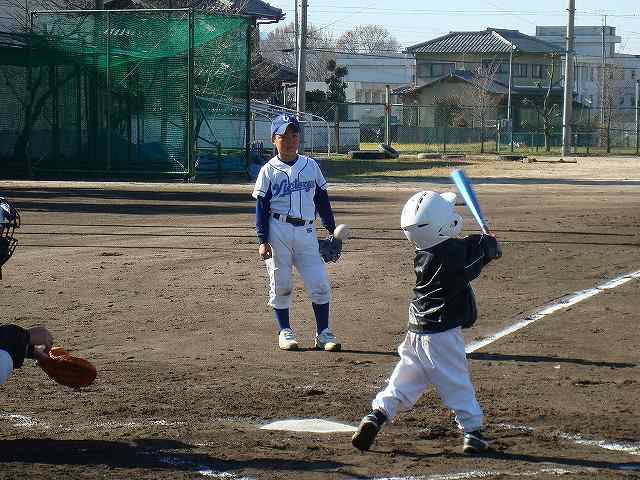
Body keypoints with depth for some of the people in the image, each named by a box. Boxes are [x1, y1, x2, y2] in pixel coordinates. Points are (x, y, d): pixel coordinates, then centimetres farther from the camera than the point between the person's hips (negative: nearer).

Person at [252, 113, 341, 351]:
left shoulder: (311, 166, 9)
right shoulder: (269, 171, 1)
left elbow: (322, 200, 15)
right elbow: (261, 207, 0)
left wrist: (332, 230, 13)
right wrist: (262, 240, -7)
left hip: (306, 232, 2)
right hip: (278, 231, -2)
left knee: (320, 283, -3)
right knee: (281, 284, 4)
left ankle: (323, 333, 5)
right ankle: (284, 331, 17)